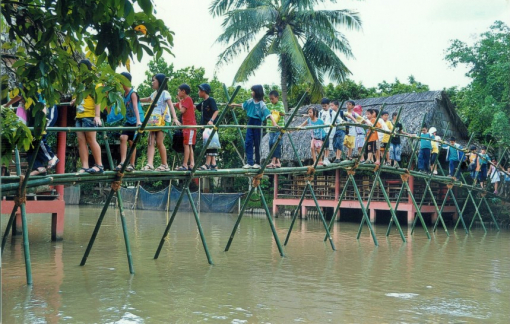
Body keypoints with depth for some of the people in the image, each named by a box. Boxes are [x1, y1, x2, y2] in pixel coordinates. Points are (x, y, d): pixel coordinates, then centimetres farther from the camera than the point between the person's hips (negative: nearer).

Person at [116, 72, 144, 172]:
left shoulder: (133, 93, -16)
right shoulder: (124, 93, 6)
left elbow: (135, 107, -27)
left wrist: (138, 121, -36)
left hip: (135, 121, -6)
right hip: (128, 121, 6)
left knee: (132, 142, -1)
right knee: (123, 138, -10)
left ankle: (131, 165, 10)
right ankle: (122, 162, -10)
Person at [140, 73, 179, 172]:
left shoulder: (165, 93, -4)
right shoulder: (154, 93, 20)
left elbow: (171, 105, -15)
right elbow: (147, 99, 41)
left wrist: (175, 118, -28)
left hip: (163, 120, -7)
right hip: (154, 120, 7)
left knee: (159, 142, -8)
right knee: (151, 142, -6)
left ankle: (165, 165, 3)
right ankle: (150, 164, -15)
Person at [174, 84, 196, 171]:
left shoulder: (187, 99, -9)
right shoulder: (186, 100, 20)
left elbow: (182, 110, -17)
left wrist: (180, 101, -3)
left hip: (189, 125, -10)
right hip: (187, 125, 10)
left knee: (186, 144, -12)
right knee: (189, 146, 8)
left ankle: (185, 165, -14)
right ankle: (191, 164, 8)